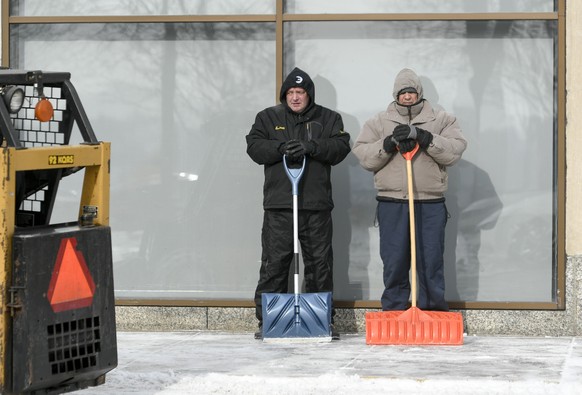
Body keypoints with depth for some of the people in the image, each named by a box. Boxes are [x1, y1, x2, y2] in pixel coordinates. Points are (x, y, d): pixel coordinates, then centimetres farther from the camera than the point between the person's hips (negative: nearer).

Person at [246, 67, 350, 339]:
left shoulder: (328, 119, 11)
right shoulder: (268, 117, 12)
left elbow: (341, 146, -2)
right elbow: (254, 147, 1)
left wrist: (311, 147, -17)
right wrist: (280, 148, -16)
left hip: (317, 205, 1)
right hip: (278, 205, -1)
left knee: (320, 263, 4)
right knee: (274, 263, -3)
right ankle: (266, 319, 1)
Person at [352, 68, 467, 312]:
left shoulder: (442, 120, 9)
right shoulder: (379, 122, 12)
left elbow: (454, 150, -6)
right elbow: (363, 155, 2)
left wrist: (422, 136, -16)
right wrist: (390, 142, -13)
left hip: (431, 206, -1)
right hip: (392, 204, 1)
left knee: (431, 263, 0)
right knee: (394, 264, 2)